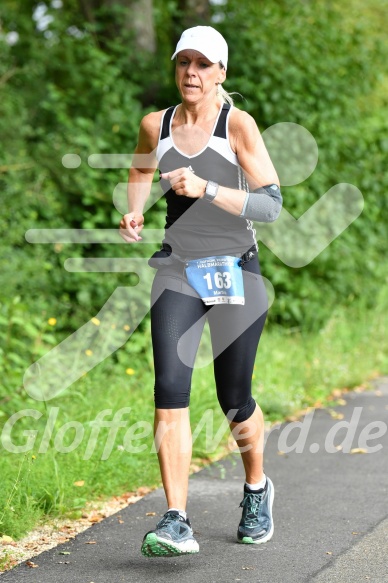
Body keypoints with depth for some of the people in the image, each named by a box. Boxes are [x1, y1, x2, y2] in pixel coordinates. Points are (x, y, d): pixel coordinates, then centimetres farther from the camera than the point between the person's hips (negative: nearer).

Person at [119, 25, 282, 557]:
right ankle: (176, 522, -16)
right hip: (178, 273, 2)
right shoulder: (155, 126, 2)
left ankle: (257, 490, 36)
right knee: (170, 390, -15)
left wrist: (205, 189, -27)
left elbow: (271, 204, -16)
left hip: (236, 274, -2)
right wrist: (134, 212, 6)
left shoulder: (239, 125, -10)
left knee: (235, 400, 7)